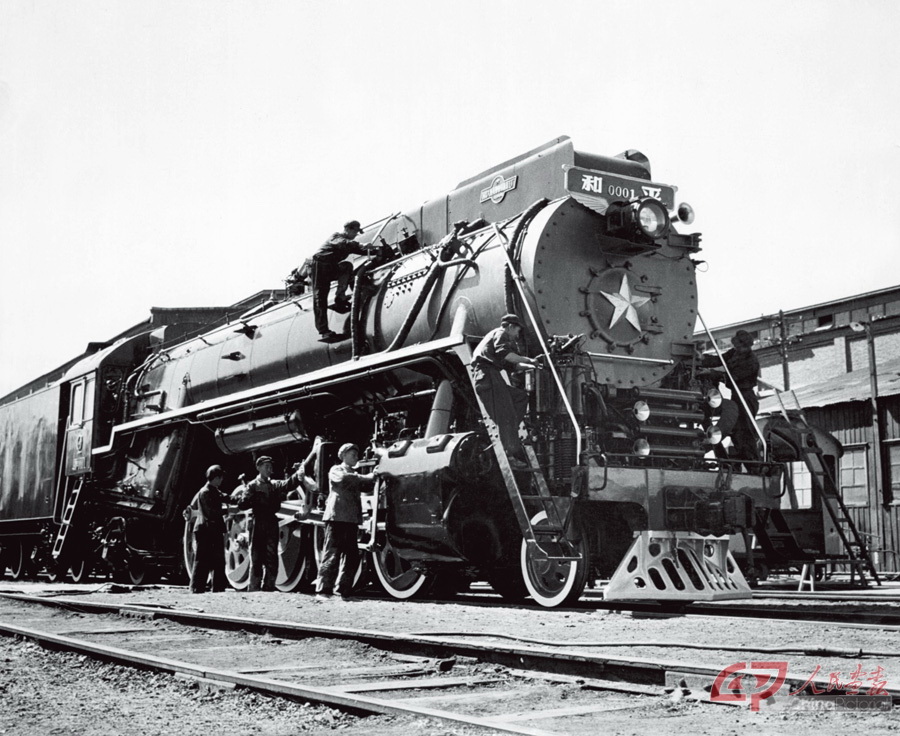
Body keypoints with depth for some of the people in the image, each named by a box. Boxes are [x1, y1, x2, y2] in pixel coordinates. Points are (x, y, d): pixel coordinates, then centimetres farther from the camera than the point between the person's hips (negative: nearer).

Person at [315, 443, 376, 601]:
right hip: (336, 517, -7)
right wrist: (367, 477, -16)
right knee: (332, 554, -10)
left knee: (351, 556, 4)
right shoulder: (336, 470, 6)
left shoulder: (355, 475, 27)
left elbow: (367, 485, 13)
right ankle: (323, 590, -10)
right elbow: (343, 478, -15)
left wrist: (374, 477, -4)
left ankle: (344, 590, 10)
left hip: (351, 519, 7)